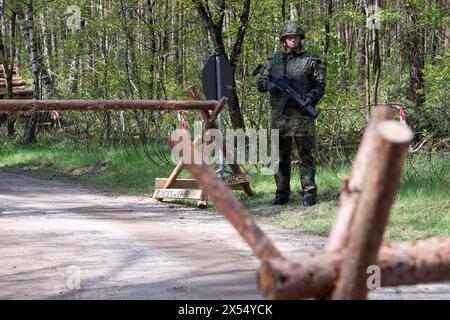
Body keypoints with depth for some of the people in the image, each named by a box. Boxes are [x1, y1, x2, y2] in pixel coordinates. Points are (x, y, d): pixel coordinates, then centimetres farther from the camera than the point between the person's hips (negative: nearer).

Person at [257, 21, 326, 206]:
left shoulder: (310, 60, 5)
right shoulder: (274, 59, 13)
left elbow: (320, 85, 4)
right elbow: (261, 83, 14)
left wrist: (311, 98, -14)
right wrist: (270, 85, -8)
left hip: (302, 114, -3)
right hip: (279, 115, 3)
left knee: (306, 156, -2)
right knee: (281, 156, 7)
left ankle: (309, 193, 2)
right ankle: (282, 193, 14)